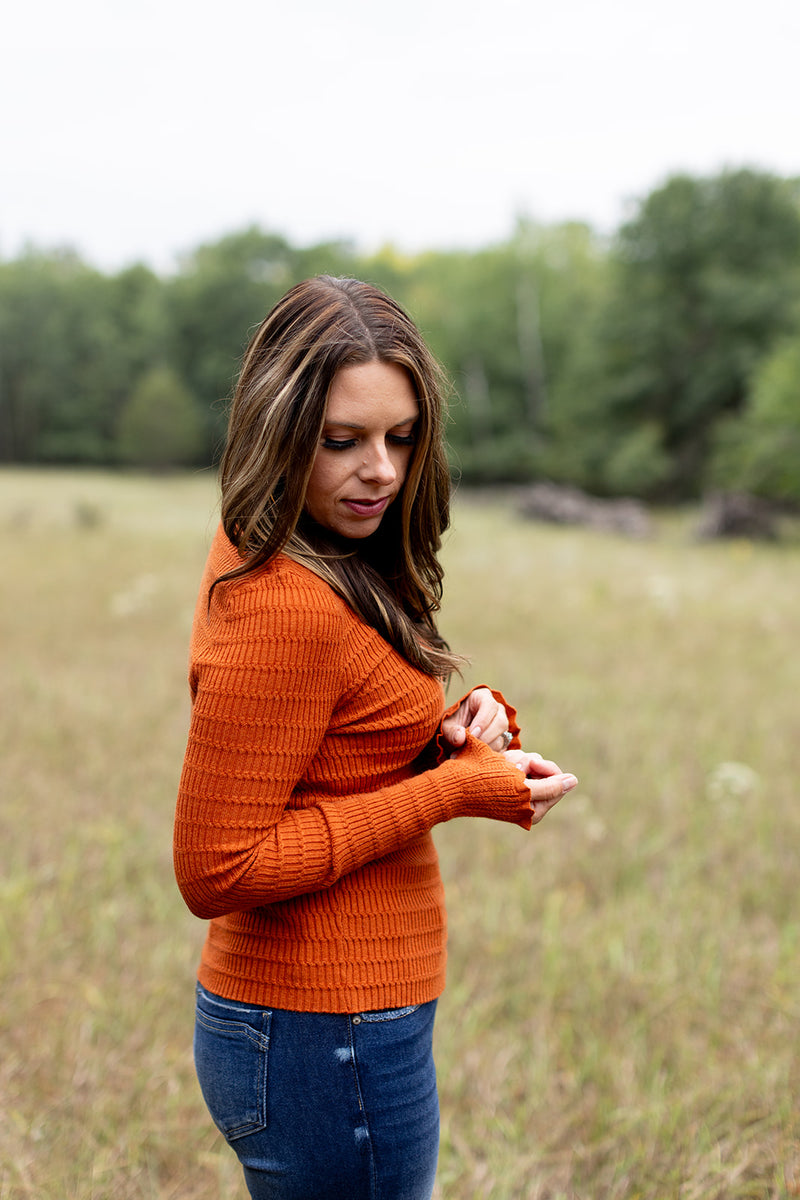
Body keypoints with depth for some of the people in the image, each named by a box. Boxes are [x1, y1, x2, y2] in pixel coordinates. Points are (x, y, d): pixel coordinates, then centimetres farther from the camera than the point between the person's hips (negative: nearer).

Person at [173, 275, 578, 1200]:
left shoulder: (258, 560, 4)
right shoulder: (288, 608, -24)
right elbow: (217, 870, -23)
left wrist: (462, 730, -5)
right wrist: (453, 788, -20)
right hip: (330, 1040, -9)